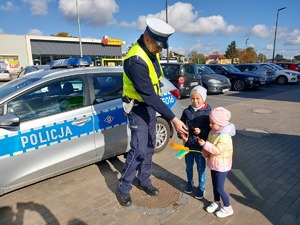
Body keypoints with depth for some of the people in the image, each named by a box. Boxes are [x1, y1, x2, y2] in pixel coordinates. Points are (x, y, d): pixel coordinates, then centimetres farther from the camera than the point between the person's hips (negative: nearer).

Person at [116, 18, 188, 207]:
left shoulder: (152, 51, 0)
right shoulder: (136, 60, -29)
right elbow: (149, 95, -32)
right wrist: (173, 119, -32)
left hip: (150, 105, 8)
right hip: (138, 107, -8)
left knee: (149, 146, 14)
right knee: (139, 150, -7)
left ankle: (144, 180, 31)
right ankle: (123, 188, 14)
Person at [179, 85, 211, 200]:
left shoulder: (208, 112, -11)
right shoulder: (187, 111, -2)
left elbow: (211, 128, -8)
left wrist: (201, 131, -24)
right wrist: (181, 135, -12)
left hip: (200, 145, -3)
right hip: (188, 144, 3)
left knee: (201, 168, 12)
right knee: (188, 166, 20)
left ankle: (201, 187, 32)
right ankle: (190, 183, 44)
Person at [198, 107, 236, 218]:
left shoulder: (224, 136, -26)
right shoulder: (212, 132, 0)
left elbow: (217, 150, -30)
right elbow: (210, 146, 10)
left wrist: (205, 144, -32)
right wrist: (205, 152, -8)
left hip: (221, 166, -8)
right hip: (213, 164, 8)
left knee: (219, 188, 3)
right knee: (214, 185, 21)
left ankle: (228, 208, 23)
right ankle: (216, 202, 40)